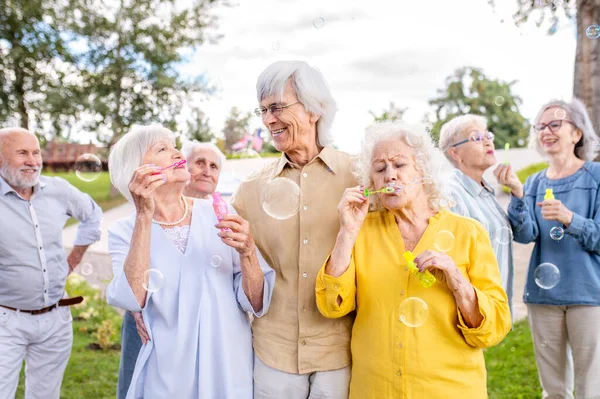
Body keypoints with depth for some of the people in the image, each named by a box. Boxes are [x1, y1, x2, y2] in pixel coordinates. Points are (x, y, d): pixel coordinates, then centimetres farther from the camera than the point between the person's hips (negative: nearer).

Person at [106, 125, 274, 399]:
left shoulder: (219, 215, -4)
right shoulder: (125, 232, -4)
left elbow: (256, 304, -6)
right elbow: (131, 300, -21)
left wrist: (247, 252, -23)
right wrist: (144, 216, -24)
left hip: (231, 371, 1)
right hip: (167, 377, -1)